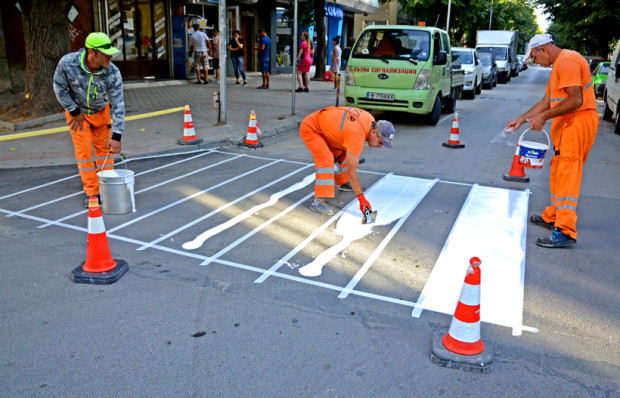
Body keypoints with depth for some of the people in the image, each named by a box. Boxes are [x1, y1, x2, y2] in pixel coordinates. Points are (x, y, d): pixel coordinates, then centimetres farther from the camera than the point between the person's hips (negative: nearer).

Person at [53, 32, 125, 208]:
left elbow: (118, 105, -24)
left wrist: (116, 136, -28)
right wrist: (74, 112, -10)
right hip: (77, 111, -1)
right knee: (84, 151, -2)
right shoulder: (68, 63, -30)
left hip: (100, 111, 1)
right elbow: (59, 88, -12)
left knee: (104, 147, 5)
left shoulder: (113, 73, -27)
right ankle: (91, 192, 7)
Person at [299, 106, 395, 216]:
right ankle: (317, 202, -22)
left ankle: (344, 183, 37)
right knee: (326, 160, -24)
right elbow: (352, 172, -27)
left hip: (322, 125, 10)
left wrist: (344, 152, 3)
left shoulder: (370, 120, -7)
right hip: (309, 128, -10)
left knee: (340, 153, 18)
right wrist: (361, 198, -23)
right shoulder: (357, 137, -32)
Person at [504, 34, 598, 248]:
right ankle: (553, 217, 27)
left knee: (567, 176, -13)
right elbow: (546, 101, 21)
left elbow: (575, 100, -22)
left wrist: (544, 117, -17)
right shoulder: (558, 66, 20)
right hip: (567, 126, 10)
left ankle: (565, 232, -13)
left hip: (578, 123, -10)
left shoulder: (568, 61, -14)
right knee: (559, 174, 16)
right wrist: (521, 119, 16)